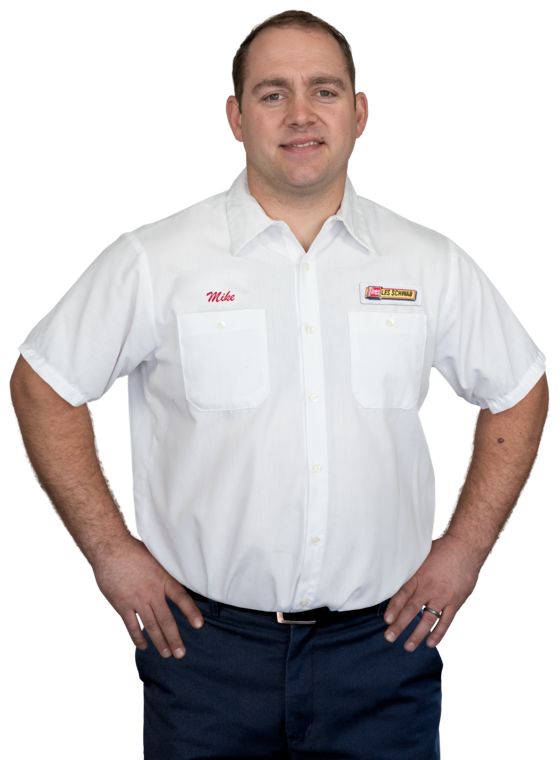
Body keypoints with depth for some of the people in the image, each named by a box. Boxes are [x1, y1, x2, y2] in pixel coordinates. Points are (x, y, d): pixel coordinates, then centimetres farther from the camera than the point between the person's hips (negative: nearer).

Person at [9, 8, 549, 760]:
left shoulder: (433, 263, 2)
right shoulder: (155, 260, -4)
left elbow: (518, 392, 13)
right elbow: (44, 386, 3)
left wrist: (465, 548, 6)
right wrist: (111, 551, -2)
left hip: (382, 640, 2)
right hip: (206, 641, -1)